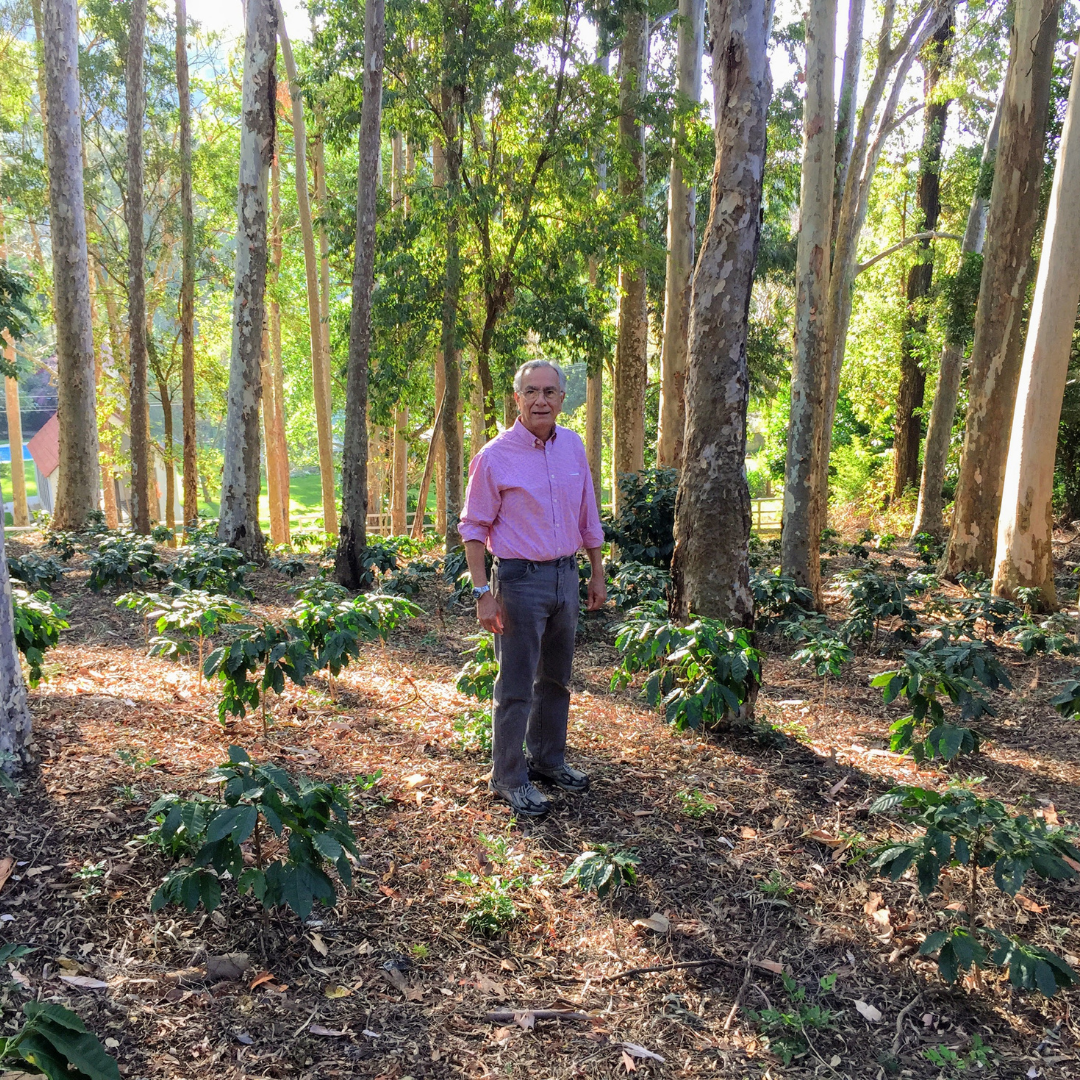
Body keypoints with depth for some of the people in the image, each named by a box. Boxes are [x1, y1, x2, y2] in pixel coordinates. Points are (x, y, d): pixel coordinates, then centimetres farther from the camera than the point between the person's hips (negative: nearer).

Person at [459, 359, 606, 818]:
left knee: (556, 679, 18)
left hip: (566, 576, 6)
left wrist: (598, 574, 14)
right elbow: (473, 529, -8)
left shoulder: (573, 446, 5)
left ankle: (548, 759, 35)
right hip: (520, 579, -6)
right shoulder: (495, 456, -11)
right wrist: (483, 592, -14)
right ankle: (509, 778, 16)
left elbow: (588, 518, 13)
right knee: (516, 686, 2)